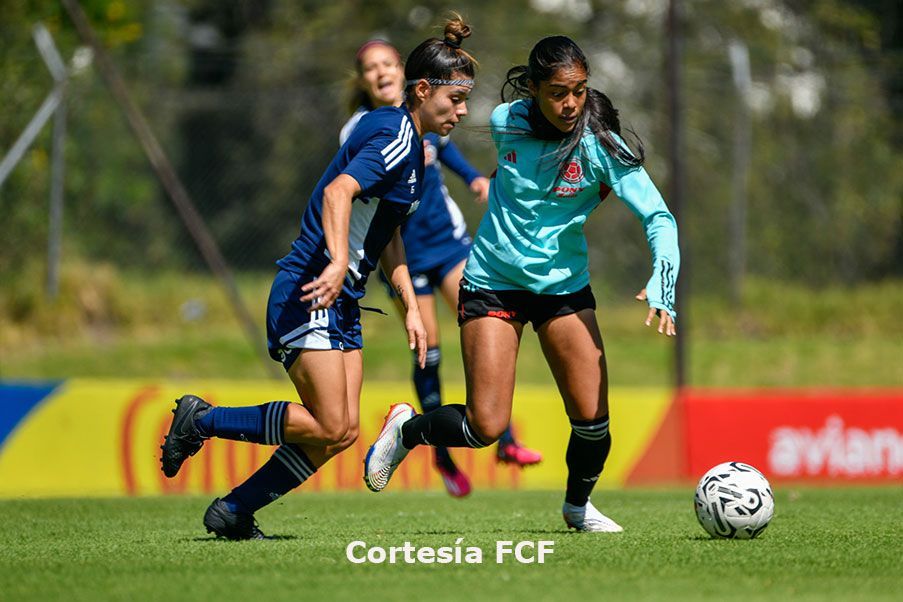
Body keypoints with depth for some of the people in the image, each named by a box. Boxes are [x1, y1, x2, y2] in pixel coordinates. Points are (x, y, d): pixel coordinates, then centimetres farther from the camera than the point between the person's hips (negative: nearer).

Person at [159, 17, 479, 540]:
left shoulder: (410, 144, 17)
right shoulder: (395, 137, -14)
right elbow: (338, 192, -30)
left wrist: (410, 305, 23)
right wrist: (338, 263, -44)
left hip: (340, 305, 10)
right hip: (307, 297, -10)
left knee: (341, 433, 1)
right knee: (329, 427, -15)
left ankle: (233, 511, 10)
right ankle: (201, 420, 0)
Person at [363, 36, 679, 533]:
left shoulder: (598, 146, -16)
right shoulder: (505, 123, -10)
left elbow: (658, 217, -21)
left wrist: (661, 288, -35)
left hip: (565, 286, 1)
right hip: (493, 282, -1)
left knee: (593, 418, -7)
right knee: (486, 427, -10)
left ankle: (578, 505, 24)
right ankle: (407, 430, 21)